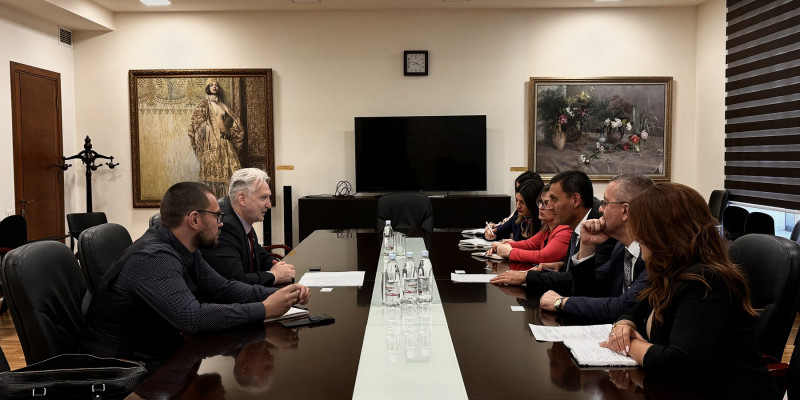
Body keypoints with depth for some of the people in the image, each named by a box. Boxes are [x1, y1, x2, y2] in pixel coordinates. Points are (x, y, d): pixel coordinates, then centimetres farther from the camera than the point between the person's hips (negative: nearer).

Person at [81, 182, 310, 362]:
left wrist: (278, 295, -6)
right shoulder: (153, 258, -26)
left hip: (160, 354, 8)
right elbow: (193, 318, -35)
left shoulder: (184, 250, 2)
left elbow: (222, 288, 7)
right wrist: (264, 310, -29)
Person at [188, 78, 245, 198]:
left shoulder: (222, 105, 19)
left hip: (224, 140, 5)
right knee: (212, 167, -9)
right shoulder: (205, 103, 5)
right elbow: (195, 120, -4)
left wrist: (229, 132, 9)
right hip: (211, 141, -5)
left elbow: (233, 121, 22)